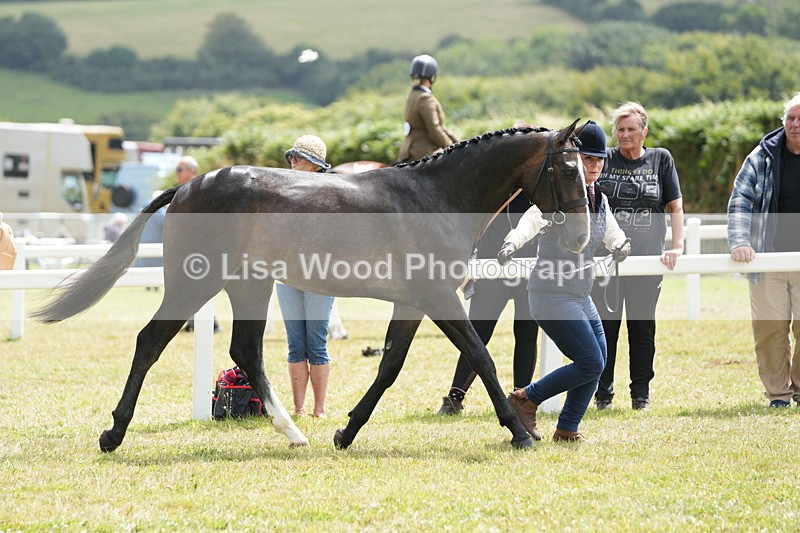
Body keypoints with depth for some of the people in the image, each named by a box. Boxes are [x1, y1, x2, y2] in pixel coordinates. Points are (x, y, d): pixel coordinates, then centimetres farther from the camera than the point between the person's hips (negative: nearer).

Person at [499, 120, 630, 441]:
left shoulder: (600, 201, 9)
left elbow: (612, 235, 22)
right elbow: (533, 220, -34)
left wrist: (621, 246, -4)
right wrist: (512, 243, -56)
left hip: (581, 297, 9)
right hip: (551, 294, -9)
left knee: (598, 363, 11)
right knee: (591, 363, -12)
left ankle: (566, 430, 22)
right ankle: (526, 400, 2)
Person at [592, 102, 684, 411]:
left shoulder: (660, 159, 7)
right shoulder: (604, 160, 6)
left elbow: (675, 206, 7)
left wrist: (677, 246, -4)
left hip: (647, 258, 0)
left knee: (643, 327, 5)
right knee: (605, 326, 1)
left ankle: (641, 394, 12)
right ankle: (603, 393, 10)